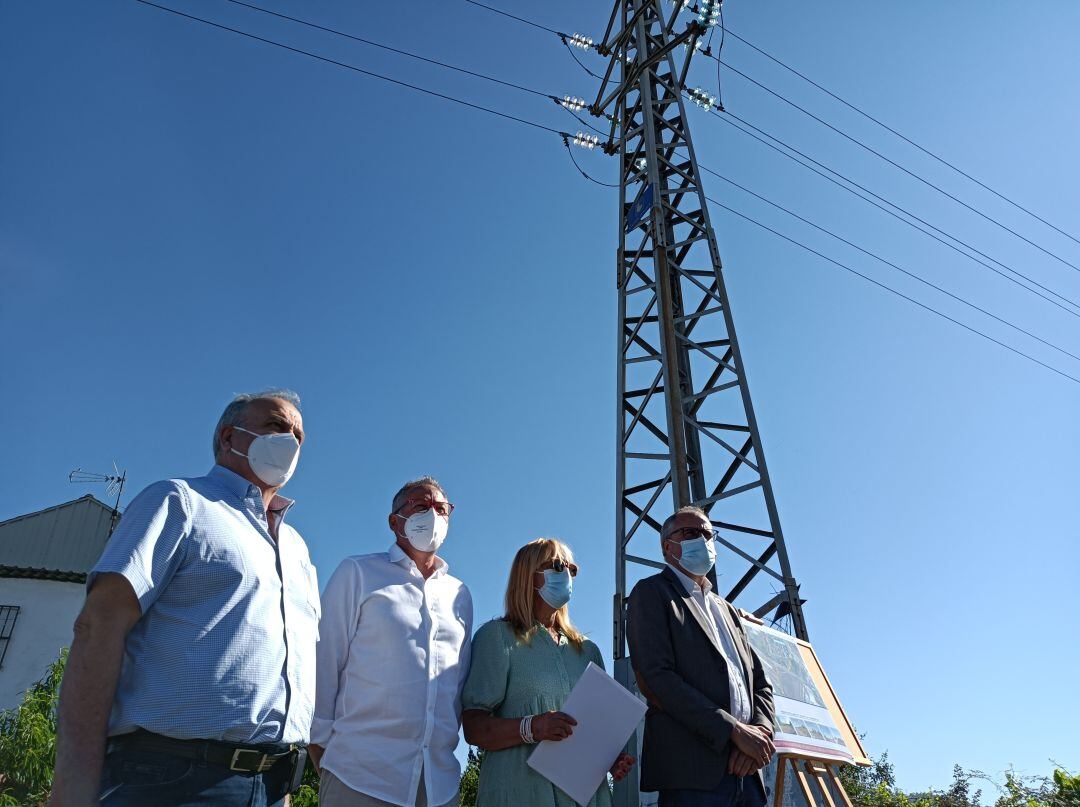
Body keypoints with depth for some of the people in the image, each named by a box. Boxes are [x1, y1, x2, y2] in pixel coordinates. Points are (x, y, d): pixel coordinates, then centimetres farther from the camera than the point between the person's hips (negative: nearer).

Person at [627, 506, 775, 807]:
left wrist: (760, 732, -4)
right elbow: (655, 677, -12)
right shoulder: (651, 592, 1)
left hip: (746, 770, 6)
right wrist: (735, 730, -15)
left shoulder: (726, 609, 23)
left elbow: (760, 682, 17)